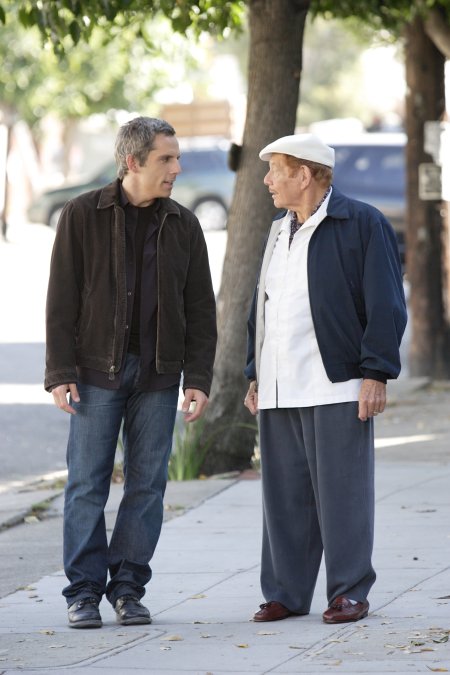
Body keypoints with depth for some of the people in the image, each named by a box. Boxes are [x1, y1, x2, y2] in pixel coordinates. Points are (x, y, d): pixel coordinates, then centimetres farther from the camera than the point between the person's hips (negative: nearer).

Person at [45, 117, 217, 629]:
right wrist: (60, 373, -10)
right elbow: (61, 299, -3)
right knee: (87, 483, -2)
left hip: (158, 376, 3)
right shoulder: (82, 216, -1)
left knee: (147, 484, 2)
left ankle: (128, 588, 10)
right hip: (97, 372, -2)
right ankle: (84, 592, 4)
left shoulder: (183, 226, 7)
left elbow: (200, 309, 8)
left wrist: (198, 379, -1)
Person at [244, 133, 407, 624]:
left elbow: (385, 306, -9)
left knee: (341, 492, -4)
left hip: (336, 389, -7)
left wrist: (376, 374, -14)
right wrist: (255, 375, 18)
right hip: (279, 391, 7)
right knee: (284, 496, 7)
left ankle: (350, 594, 3)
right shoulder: (279, 232, 19)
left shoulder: (363, 225, -4)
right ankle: (286, 593, 13)